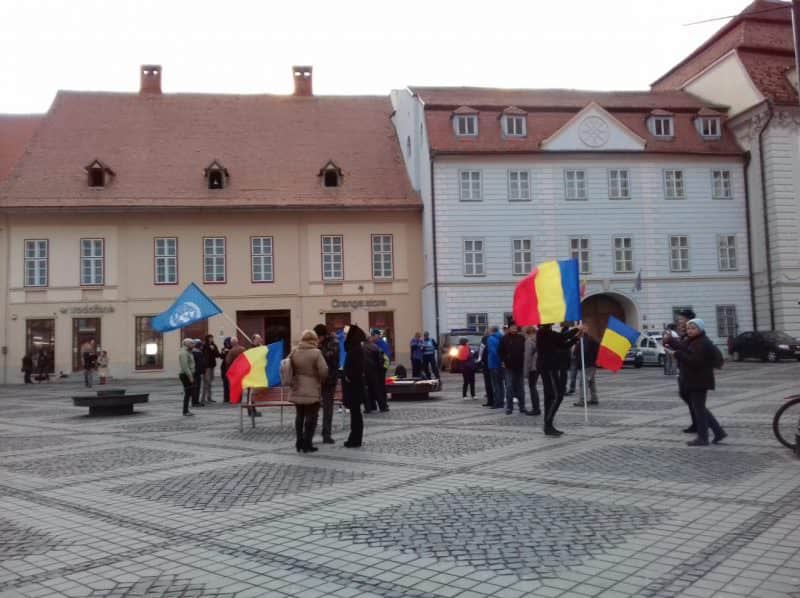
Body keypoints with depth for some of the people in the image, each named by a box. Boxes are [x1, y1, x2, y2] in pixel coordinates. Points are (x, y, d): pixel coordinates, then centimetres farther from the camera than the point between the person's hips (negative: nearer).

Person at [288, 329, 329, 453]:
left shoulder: (294, 352, 3)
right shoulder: (316, 352, -13)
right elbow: (323, 371, -16)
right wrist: (321, 381, 3)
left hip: (297, 389, 6)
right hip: (312, 390, -5)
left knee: (300, 415, 16)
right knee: (311, 417, 2)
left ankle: (300, 442, 20)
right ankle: (307, 444, 3)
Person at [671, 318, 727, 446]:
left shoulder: (703, 343, -16)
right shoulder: (691, 342, 16)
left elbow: (695, 362, -24)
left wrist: (679, 354, -23)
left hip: (700, 382, -10)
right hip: (692, 382, 10)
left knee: (698, 409, -4)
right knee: (699, 408, 15)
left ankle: (702, 438, 3)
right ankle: (719, 432, 21)